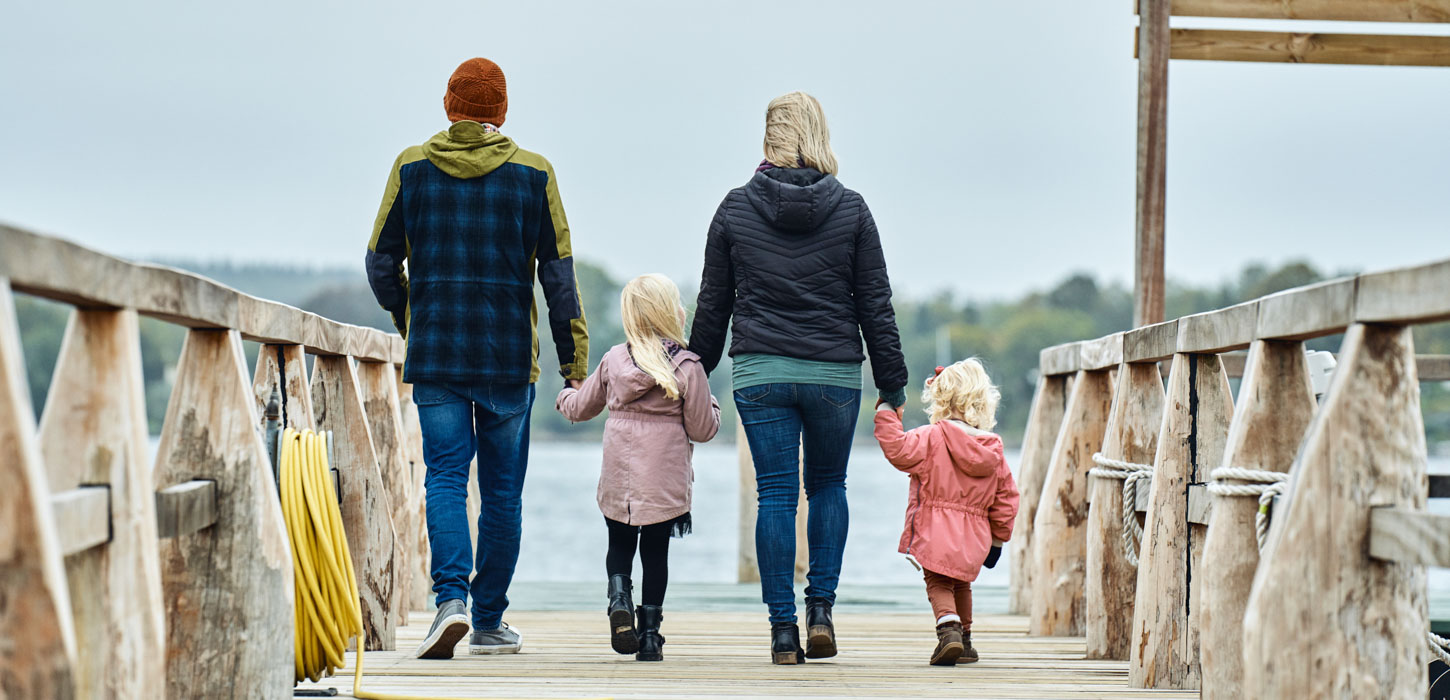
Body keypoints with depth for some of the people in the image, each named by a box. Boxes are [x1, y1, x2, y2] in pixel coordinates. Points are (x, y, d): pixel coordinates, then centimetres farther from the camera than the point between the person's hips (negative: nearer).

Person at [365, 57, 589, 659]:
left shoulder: (412, 168, 2)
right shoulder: (533, 173, 0)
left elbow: (381, 263, 5)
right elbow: (558, 273, 0)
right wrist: (574, 358, 5)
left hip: (434, 356, 0)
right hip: (510, 359, 0)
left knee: (445, 477, 1)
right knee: (502, 488, 8)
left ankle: (451, 596, -21)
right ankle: (489, 622, 14)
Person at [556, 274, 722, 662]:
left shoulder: (613, 360, 3)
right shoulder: (688, 368, -9)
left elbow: (580, 408, 16)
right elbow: (703, 429, -5)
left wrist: (565, 395, 38)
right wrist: (711, 405, 16)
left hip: (618, 477, 2)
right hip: (665, 480, -2)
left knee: (619, 545, 16)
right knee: (655, 551, 8)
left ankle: (619, 598, -10)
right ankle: (649, 634, 7)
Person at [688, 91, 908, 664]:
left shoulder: (735, 208, 1)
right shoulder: (850, 208, -1)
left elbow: (713, 302, 6)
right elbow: (875, 304, 1)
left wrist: (696, 369, 17)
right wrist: (891, 380, 6)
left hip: (759, 372, 0)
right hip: (835, 370, 0)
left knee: (775, 495, 2)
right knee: (828, 483, 18)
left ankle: (783, 629, 0)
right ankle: (821, 607, 6)